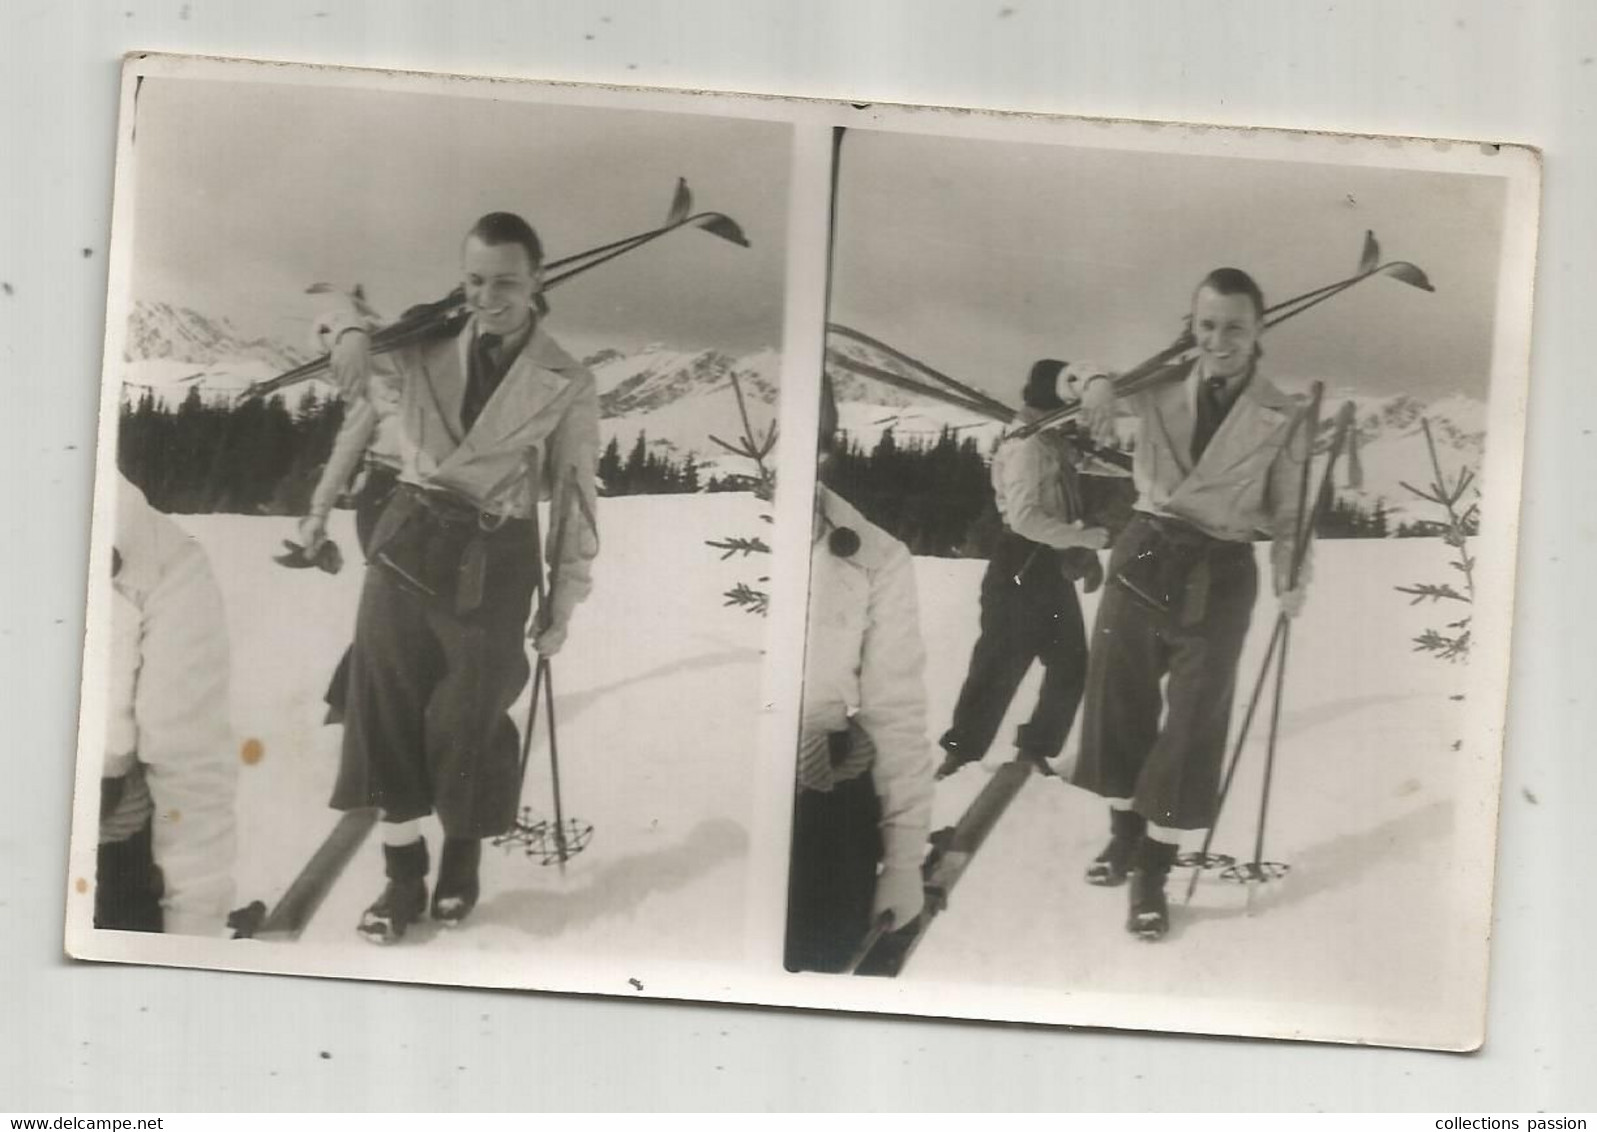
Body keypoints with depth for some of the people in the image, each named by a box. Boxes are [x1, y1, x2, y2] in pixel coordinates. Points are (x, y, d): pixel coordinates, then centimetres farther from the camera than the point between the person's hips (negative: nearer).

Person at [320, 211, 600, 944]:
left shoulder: (566, 385, -3)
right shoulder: (428, 343, 2)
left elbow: (574, 499, 2)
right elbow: (338, 299, 12)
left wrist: (563, 603, 3)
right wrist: (351, 332, -12)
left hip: (492, 559, -2)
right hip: (408, 539, 3)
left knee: (470, 719, 7)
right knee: (387, 708, 5)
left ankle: (461, 863, 31)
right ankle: (402, 876, 18)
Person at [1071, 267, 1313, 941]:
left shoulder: (1283, 419, -5)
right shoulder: (1163, 386, 1)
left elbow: (1286, 515, 0)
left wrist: (1289, 580, -16)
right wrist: (1097, 384, -15)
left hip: (1217, 575, -3)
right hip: (1143, 556, 3)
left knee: (1192, 725, 0)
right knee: (1115, 700, 12)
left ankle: (1153, 873, 12)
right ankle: (1124, 837, 33)